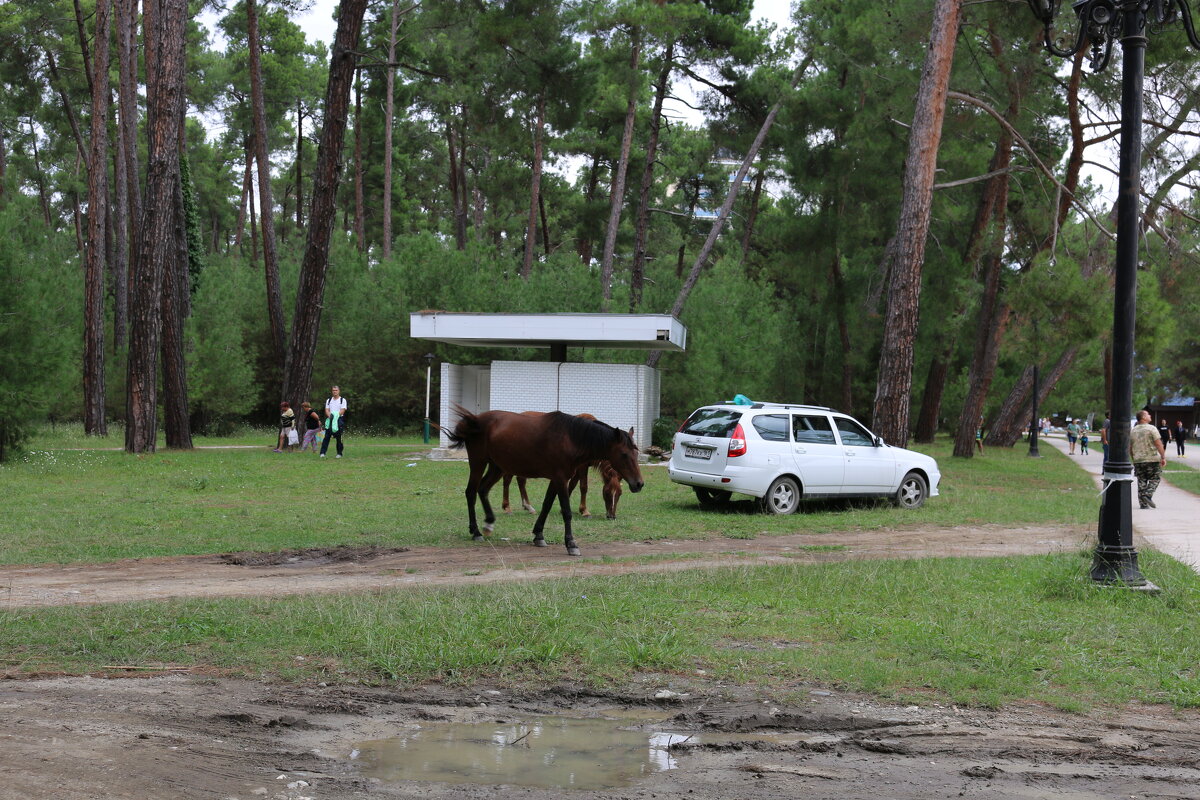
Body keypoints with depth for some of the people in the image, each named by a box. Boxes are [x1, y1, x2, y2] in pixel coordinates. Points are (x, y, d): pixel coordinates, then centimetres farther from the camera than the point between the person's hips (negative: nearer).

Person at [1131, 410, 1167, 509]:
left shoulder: (1133, 431, 9)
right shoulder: (1151, 429, -8)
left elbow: (1130, 448, 13)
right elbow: (1158, 444, -11)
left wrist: (1133, 460, 22)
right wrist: (1163, 457, -7)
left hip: (1138, 460, 5)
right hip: (1152, 459, -5)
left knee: (1141, 482, 7)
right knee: (1155, 479, 6)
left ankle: (1143, 503, 6)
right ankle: (1147, 495, -12)